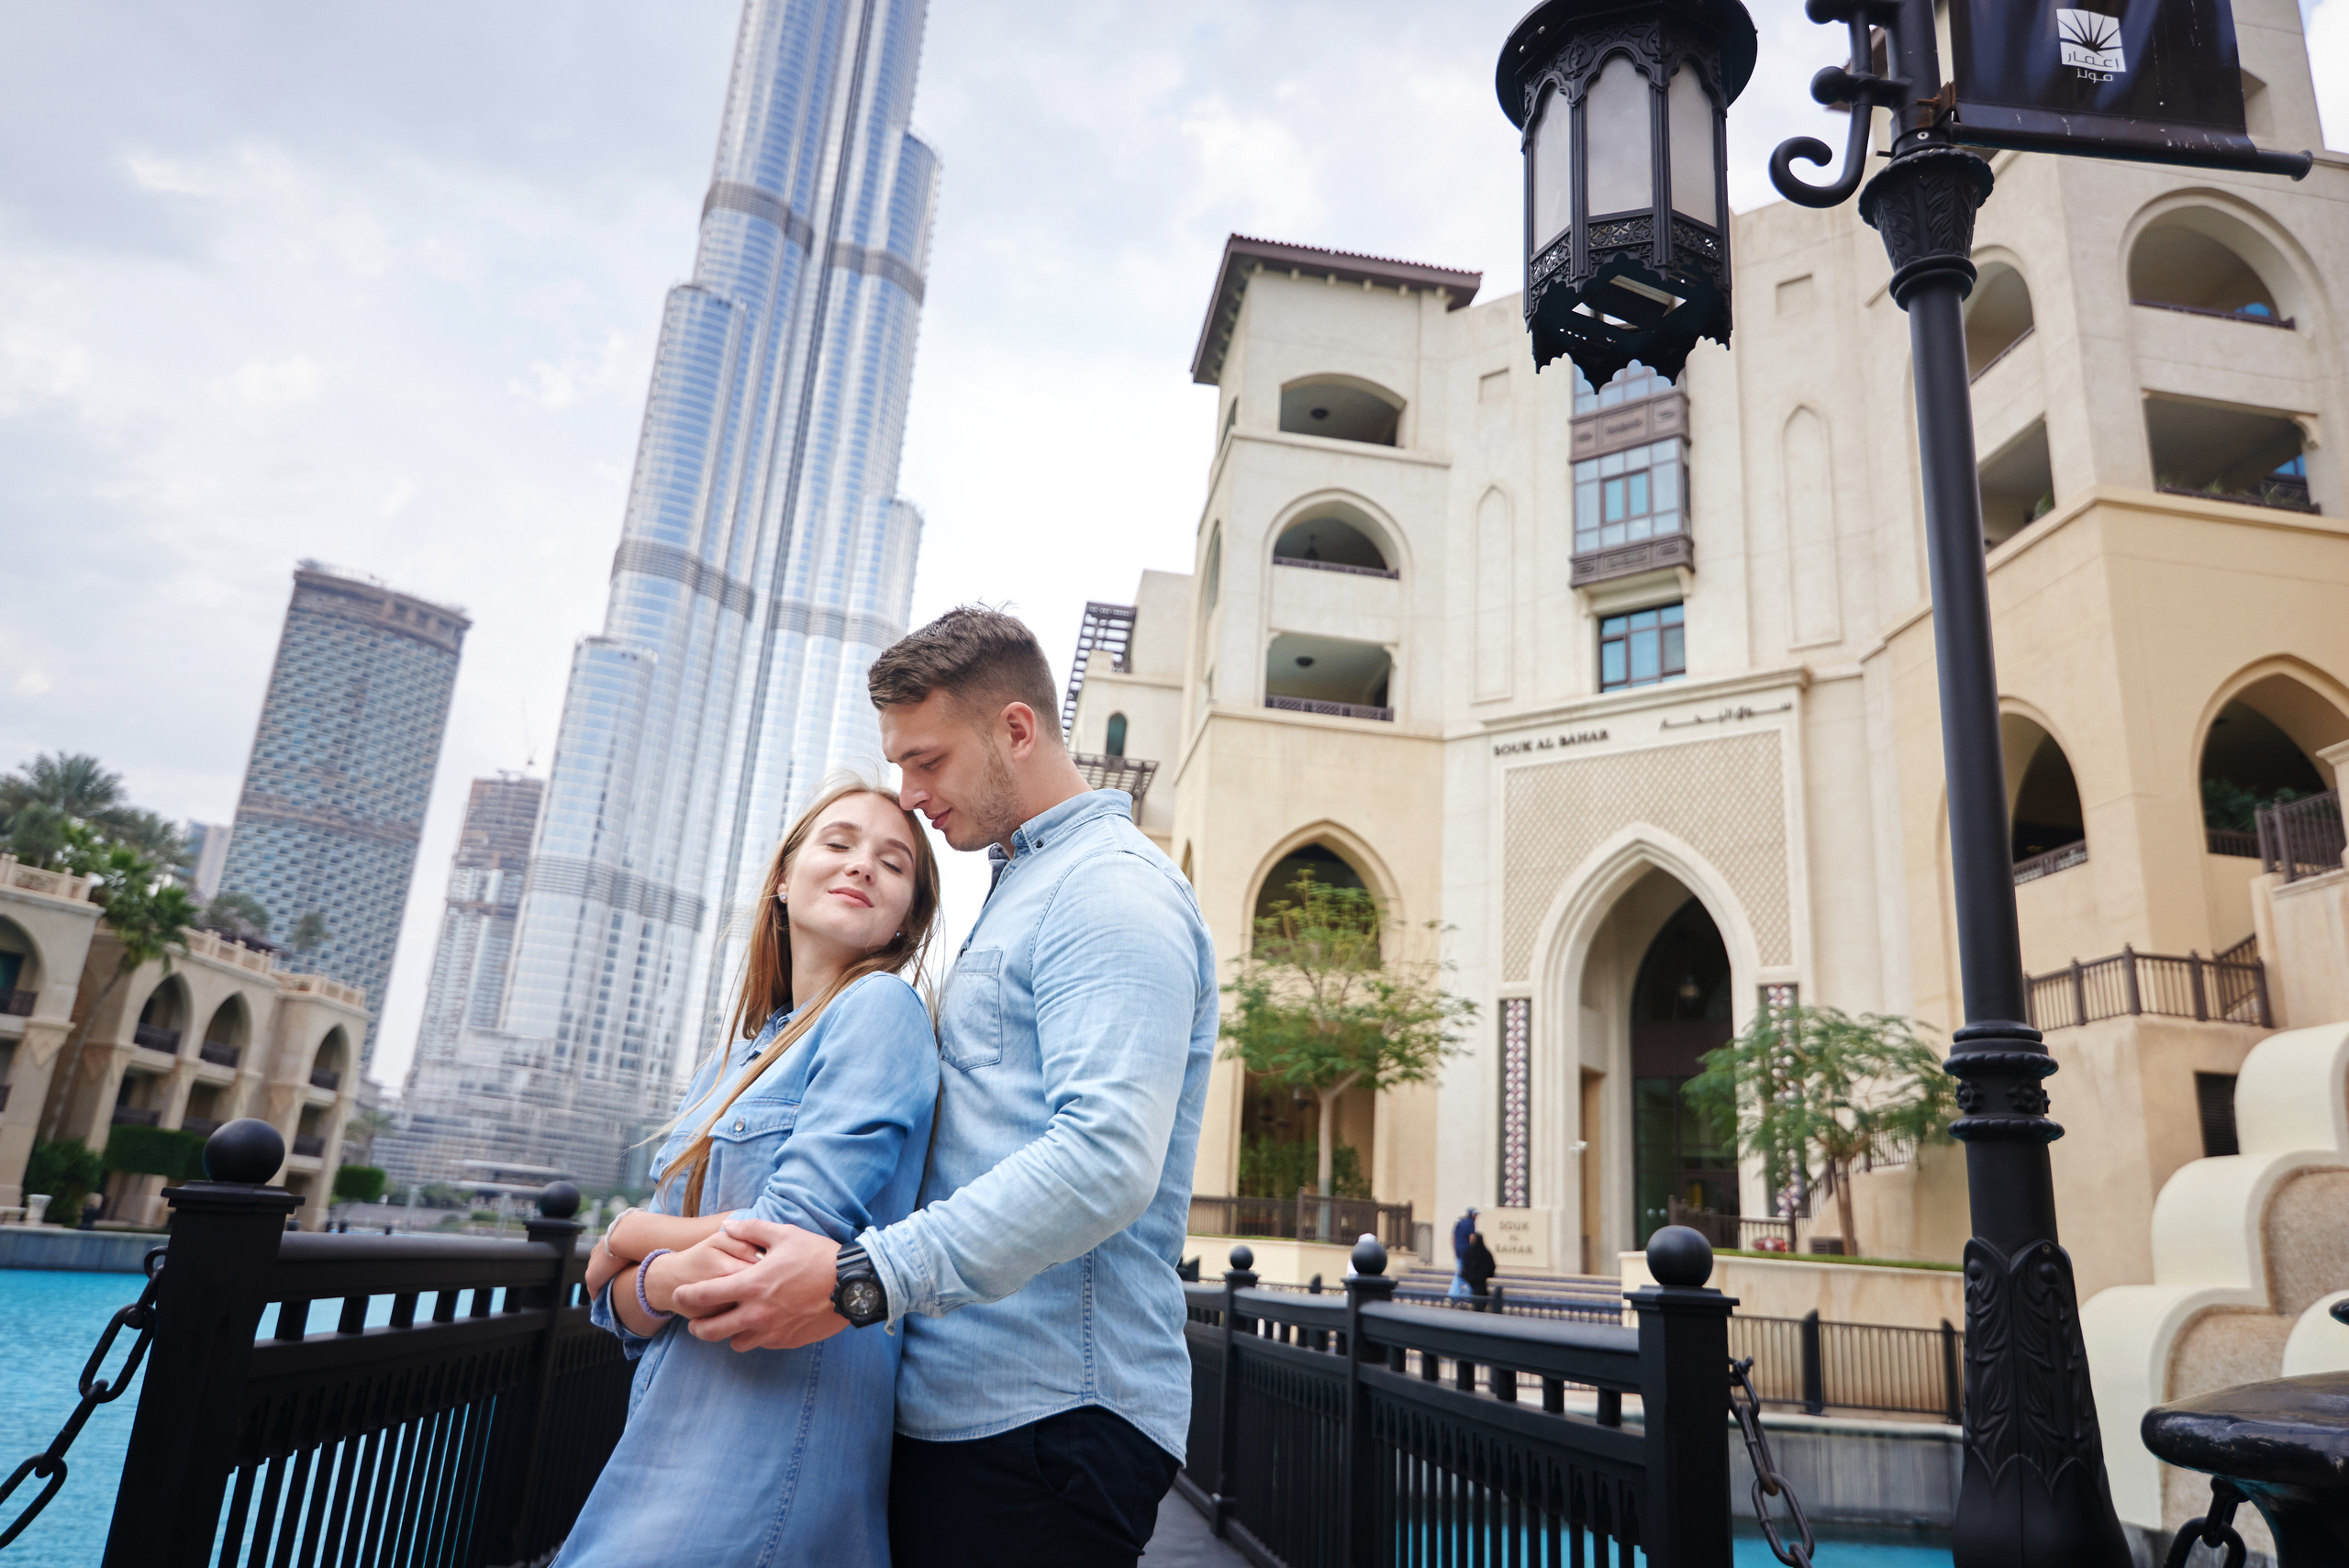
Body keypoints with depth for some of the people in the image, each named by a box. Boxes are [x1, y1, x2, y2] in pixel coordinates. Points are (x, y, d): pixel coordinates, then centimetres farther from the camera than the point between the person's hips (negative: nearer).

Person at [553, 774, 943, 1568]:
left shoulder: (880, 1010, -9)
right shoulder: (732, 1062, 13)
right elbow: (622, 1306, 8)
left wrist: (630, 1236, 1)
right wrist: (670, 1278, -17)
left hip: (773, 1459, -7)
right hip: (667, 1440, 7)